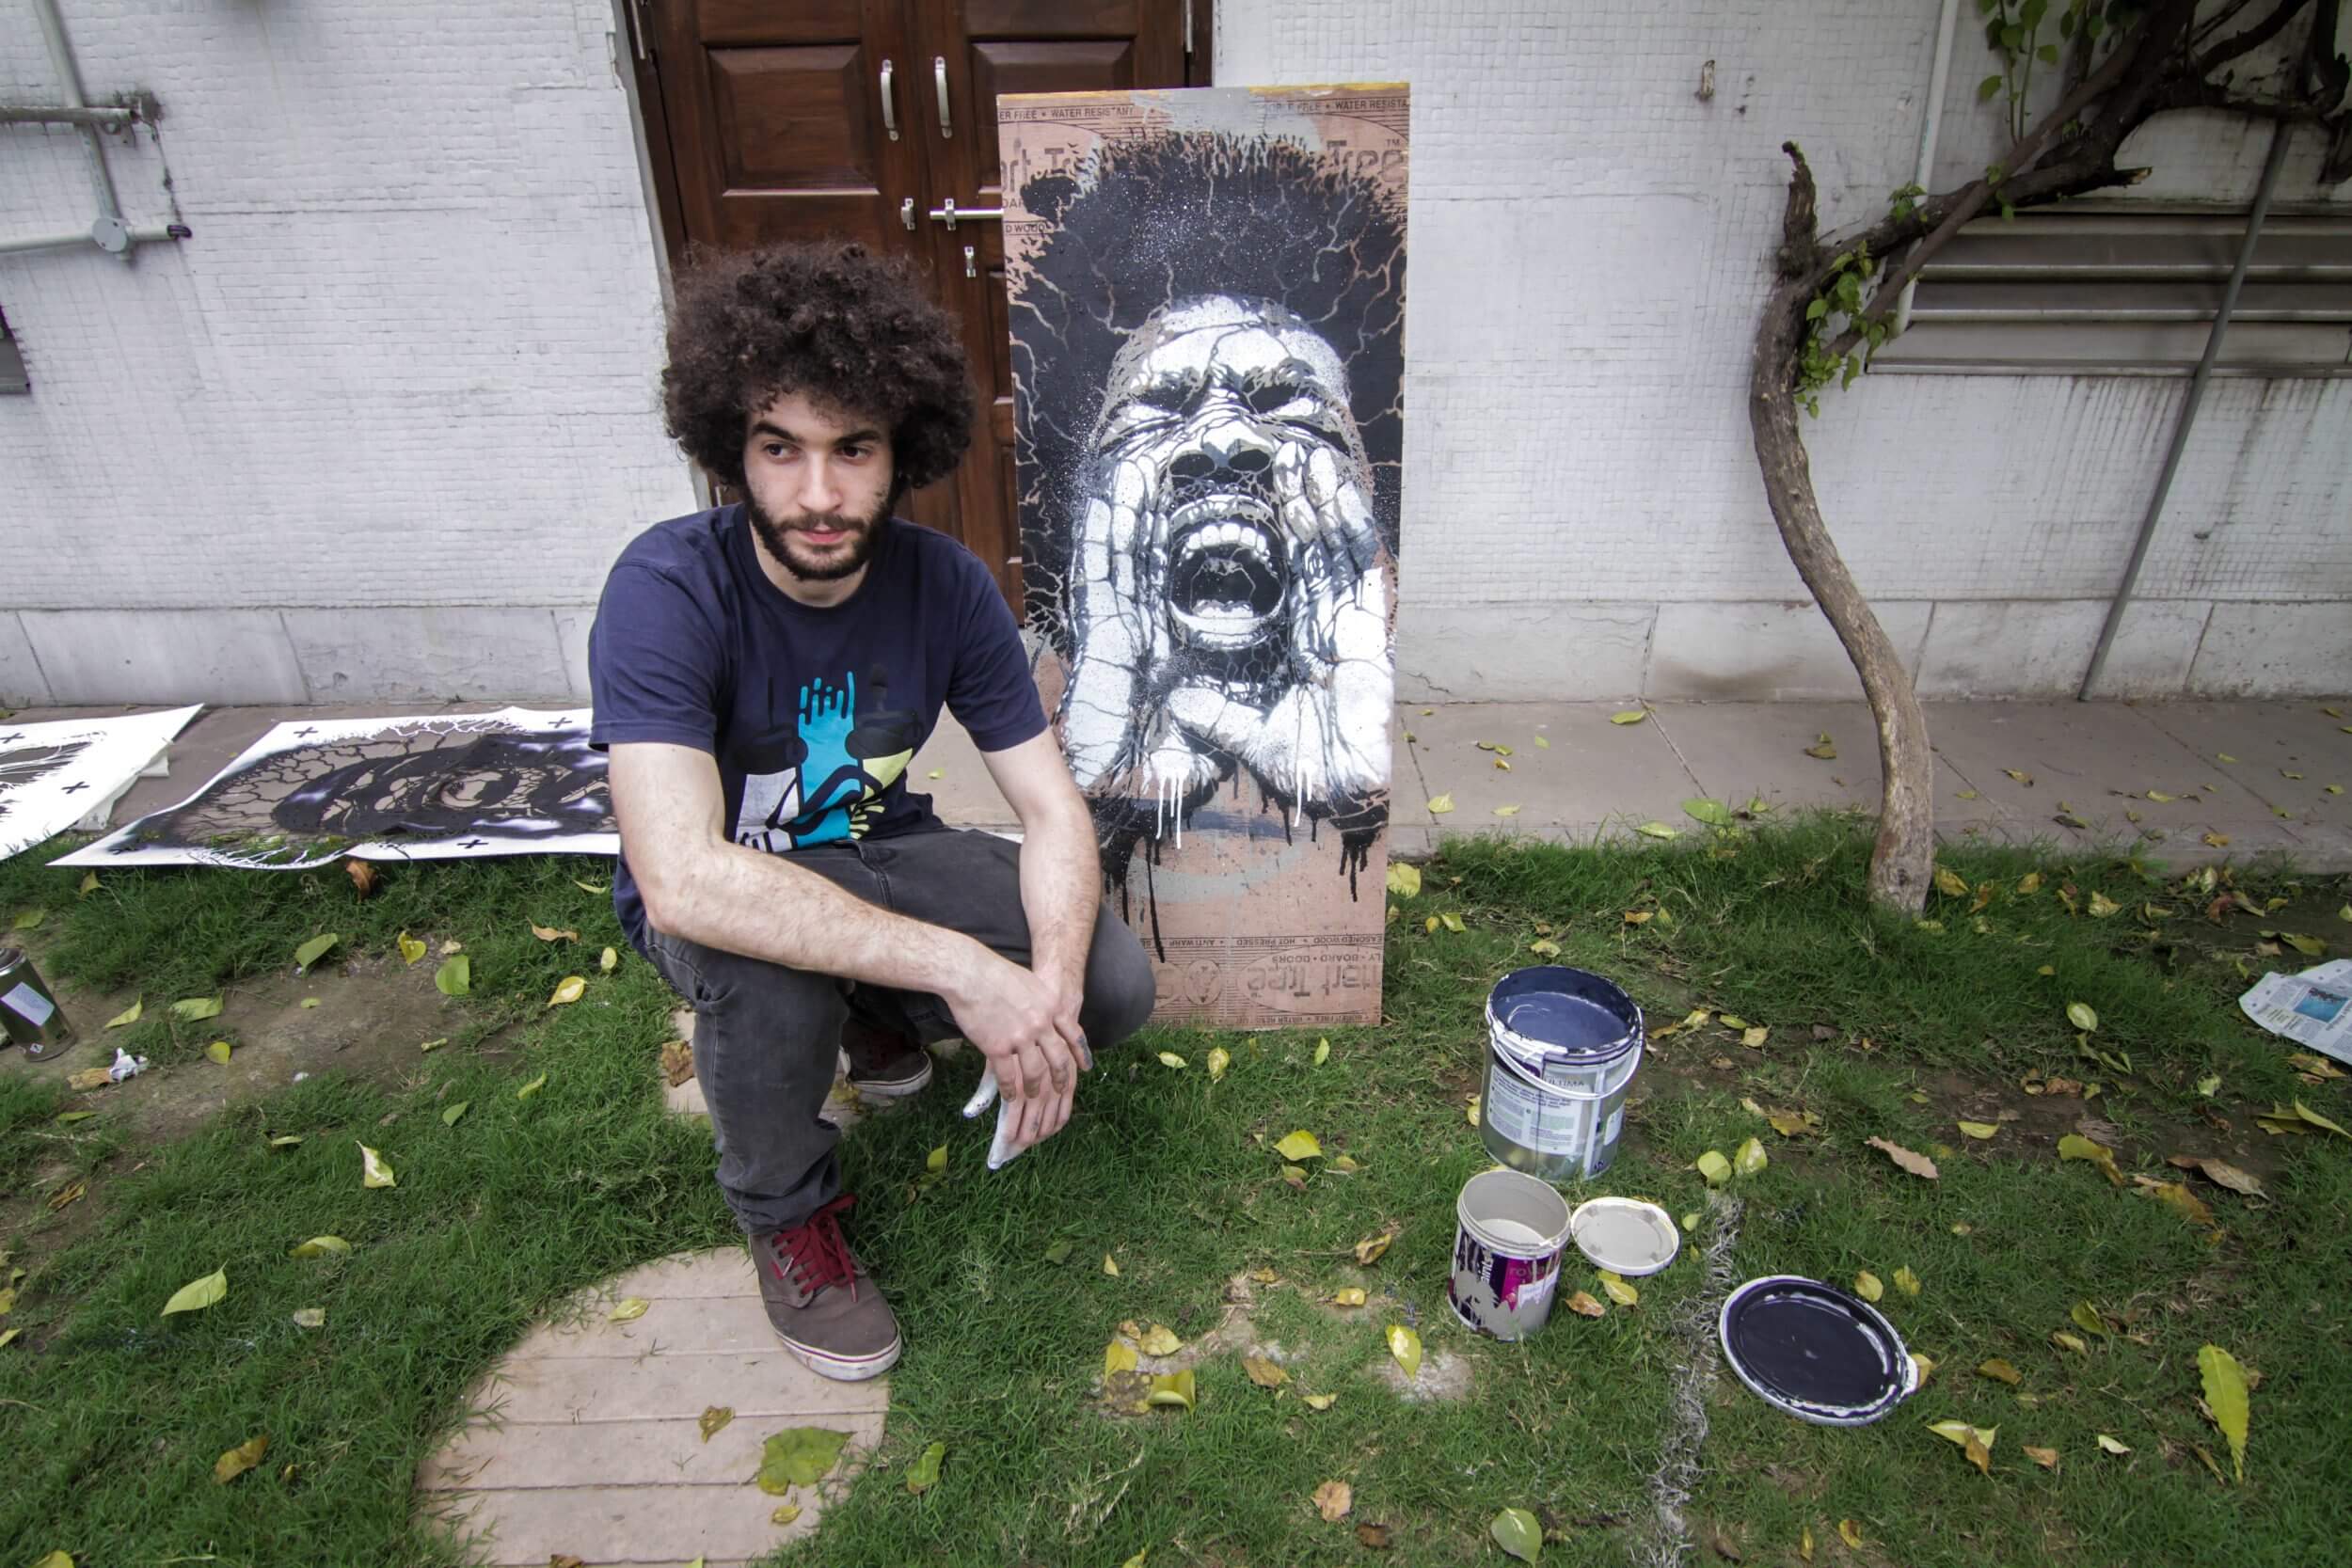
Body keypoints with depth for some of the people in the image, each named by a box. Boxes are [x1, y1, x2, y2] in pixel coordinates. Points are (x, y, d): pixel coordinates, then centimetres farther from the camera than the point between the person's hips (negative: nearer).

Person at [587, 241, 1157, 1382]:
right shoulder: (666, 591, -29)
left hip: (873, 852, 4)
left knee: (1116, 988, -13)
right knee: (760, 961, -39)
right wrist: (960, 966, -44)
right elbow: (685, 880, -41)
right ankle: (784, 1212, -4)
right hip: (718, 887, -3)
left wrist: (1049, 987, -34)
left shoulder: (944, 584, -17)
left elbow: (1053, 809, -15)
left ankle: (882, 1019, 18)